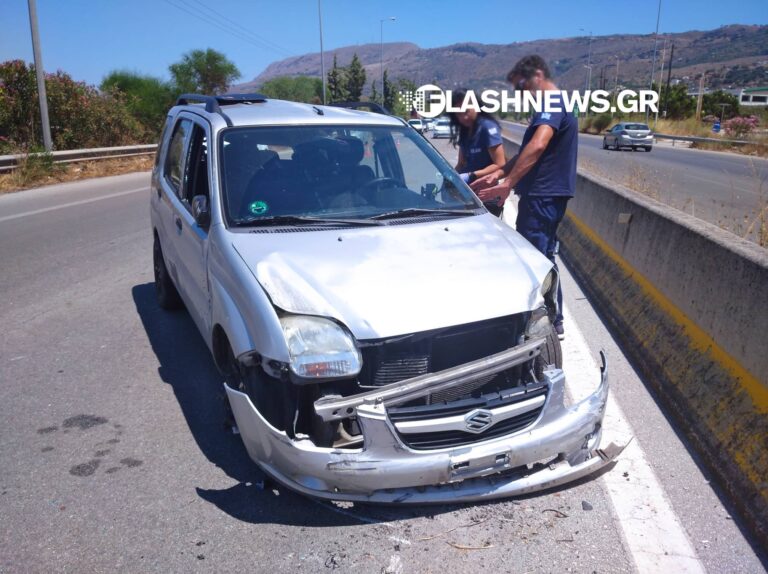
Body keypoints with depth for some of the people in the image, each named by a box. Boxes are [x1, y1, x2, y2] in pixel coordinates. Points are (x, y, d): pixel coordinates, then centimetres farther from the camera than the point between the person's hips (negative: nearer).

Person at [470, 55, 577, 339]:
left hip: (543, 196, -10)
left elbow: (537, 146, -32)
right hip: (545, 195, 10)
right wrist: (498, 173, 15)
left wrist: (508, 184, -32)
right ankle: (552, 320, 26)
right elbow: (527, 151, 23)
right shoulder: (556, 104, 19)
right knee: (543, 257, 16)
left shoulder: (553, 103, -15)